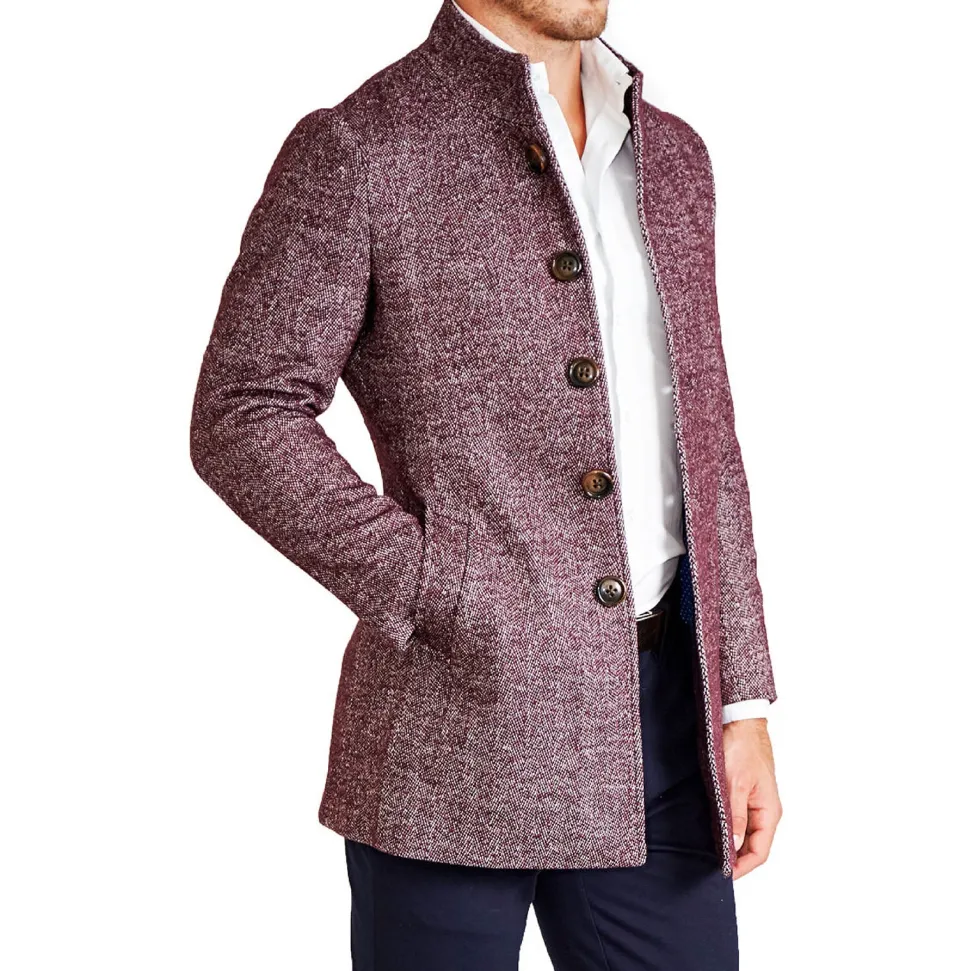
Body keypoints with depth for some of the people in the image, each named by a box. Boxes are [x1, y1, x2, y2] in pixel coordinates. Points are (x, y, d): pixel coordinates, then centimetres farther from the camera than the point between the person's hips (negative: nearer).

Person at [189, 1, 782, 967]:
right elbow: (242, 421, -10)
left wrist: (742, 703, 9)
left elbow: (701, 444, 14)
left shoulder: (671, 156, 13)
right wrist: (446, 609, -14)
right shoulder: (356, 149, -6)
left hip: (662, 712, 6)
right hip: (462, 715, -5)